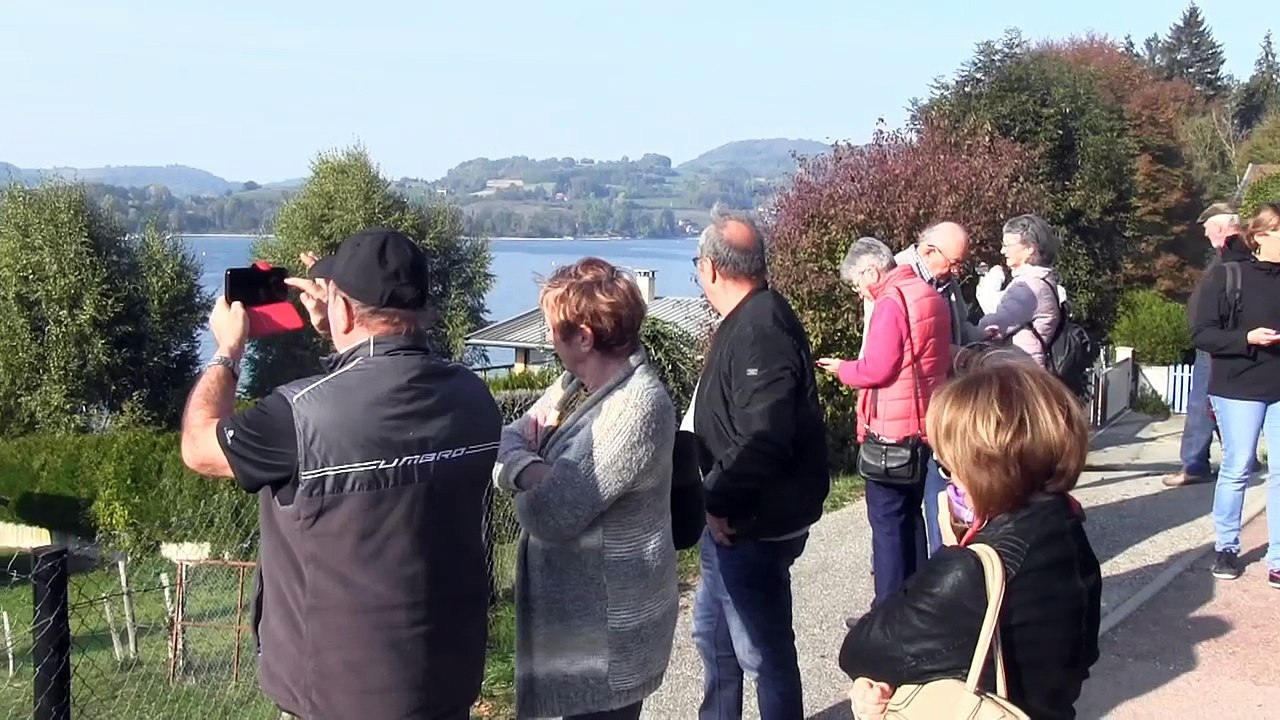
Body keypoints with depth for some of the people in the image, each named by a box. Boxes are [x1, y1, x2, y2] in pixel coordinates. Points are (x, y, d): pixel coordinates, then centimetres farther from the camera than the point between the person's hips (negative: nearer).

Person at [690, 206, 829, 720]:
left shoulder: (760, 333, -24)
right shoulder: (746, 321, 10)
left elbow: (763, 441, -32)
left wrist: (719, 502, -21)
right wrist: (717, 502, 11)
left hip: (752, 528, -11)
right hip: (733, 522, 11)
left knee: (765, 652, 1)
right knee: (713, 634, 24)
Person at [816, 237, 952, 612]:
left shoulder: (891, 302, -18)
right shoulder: (931, 297, 11)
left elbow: (877, 369, -21)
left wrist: (842, 369, -3)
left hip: (893, 428, -9)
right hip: (924, 424, 9)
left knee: (887, 519, -2)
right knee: (911, 514, 18)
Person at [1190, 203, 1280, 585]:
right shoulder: (1227, 276, -5)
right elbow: (1201, 334, -8)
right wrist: (1247, 338, -20)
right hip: (1240, 388, -3)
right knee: (1237, 468, 4)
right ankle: (1226, 549, 20)